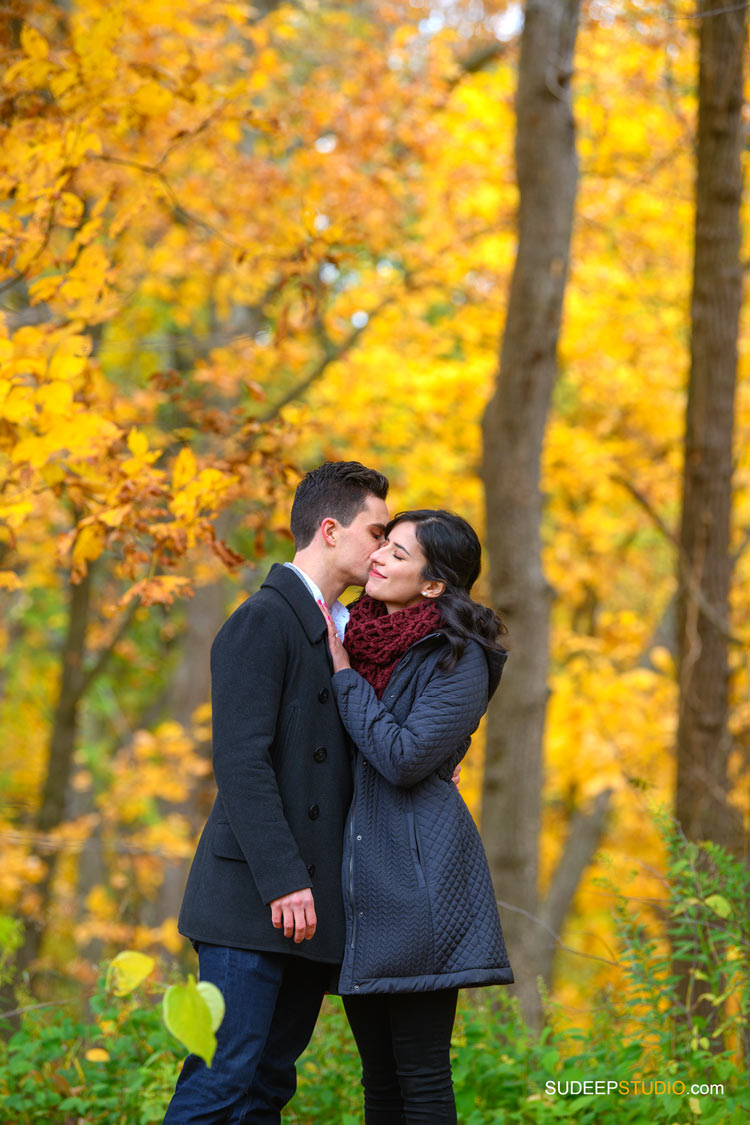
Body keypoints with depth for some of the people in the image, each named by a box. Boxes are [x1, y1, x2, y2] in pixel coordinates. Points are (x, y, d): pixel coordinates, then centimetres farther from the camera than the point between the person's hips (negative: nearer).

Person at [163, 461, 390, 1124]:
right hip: (254, 897, -9)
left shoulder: (348, 630, 21)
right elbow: (241, 762, -17)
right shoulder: (262, 622, -9)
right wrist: (284, 881, -23)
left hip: (314, 898, 9)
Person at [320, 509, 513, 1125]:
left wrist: (343, 671, -10)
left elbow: (403, 756, -18)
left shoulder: (459, 657, -8)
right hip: (357, 878, 7)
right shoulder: (361, 638, 13)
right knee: (378, 1075, 11)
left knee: (420, 1073, -5)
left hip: (418, 880, -7)